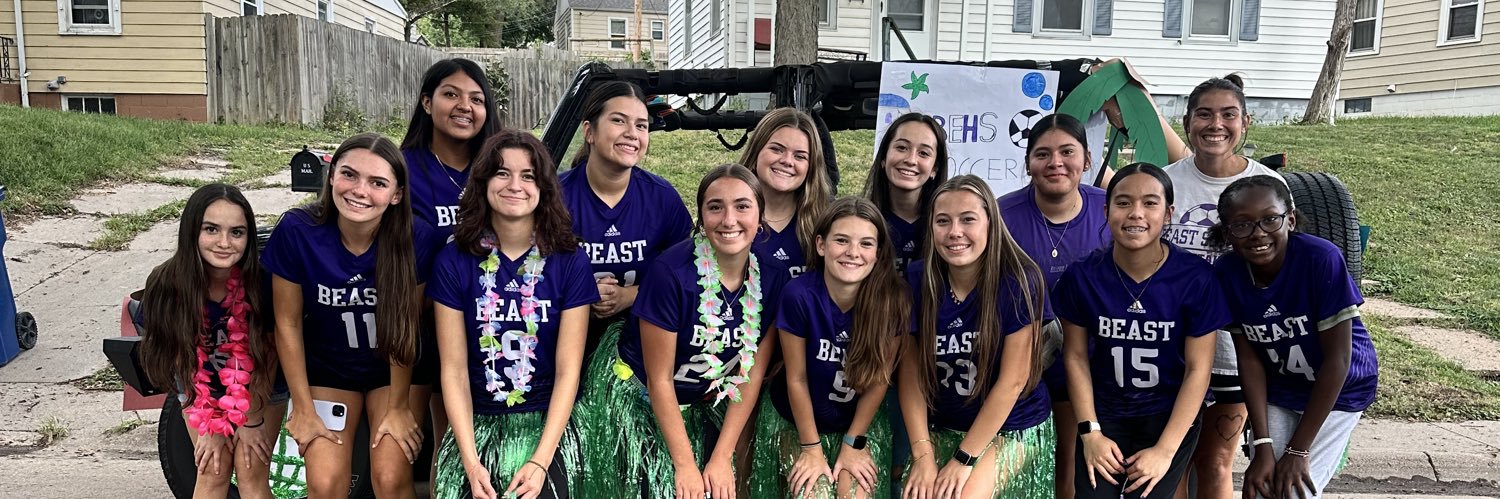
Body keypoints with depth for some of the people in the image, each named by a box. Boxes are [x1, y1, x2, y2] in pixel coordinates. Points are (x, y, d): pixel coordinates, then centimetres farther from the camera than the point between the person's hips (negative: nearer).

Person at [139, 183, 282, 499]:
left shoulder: (261, 282, -30)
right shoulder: (166, 284, -26)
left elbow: (267, 354, -16)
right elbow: (184, 357, -14)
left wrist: (251, 420, -9)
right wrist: (209, 424, -10)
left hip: (260, 385, -1)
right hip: (200, 388, 1)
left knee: (251, 472, -6)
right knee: (212, 472, -4)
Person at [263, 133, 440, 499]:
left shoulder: (416, 238, -24)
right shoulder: (296, 230, -22)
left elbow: (406, 328, -14)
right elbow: (288, 323, -12)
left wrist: (397, 407, -8)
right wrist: (303, 408, -6)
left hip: (397, 371, -1)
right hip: (326, 369, 1)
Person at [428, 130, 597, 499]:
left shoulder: (570, 262, -3)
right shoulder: (453, 262, -1)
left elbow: (568, 370, -5)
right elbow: (454, 369, -3)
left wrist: (540, 461, -15)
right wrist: (471, 461, -14)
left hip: (548, 423, -1)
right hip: (476, 424, 1)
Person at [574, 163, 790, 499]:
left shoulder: (773, 276, -11)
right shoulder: (671, 272, -24)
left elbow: (753, 374, -5)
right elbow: (659, 380, -16)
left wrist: (722, 457, -7)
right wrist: (685, 464, -14)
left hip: (708, 406, 4)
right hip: (637, 396, -4)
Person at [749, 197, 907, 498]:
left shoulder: (893, 300, -18)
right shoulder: (799, 295, -23)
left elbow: (879, 379, -8)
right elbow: (796, 378, -13)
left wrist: (852, 443, -4)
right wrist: (811, 447, -7)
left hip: (862, 423, 1)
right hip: (797, 421, -1)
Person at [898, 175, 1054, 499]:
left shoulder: (1020, 282, -16)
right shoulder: (917, 280, -8)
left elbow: (1012, 381, -15)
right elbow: (911, 373, -4)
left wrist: (964, 459, -15)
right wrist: (923, 454, -11)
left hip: (1012, 430, -3)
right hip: (940, 429, 3)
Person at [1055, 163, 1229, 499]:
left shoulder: (1195, 278, -15)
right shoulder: (1082, 276, -11)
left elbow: (1198, 367, -11)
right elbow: (1076, 357, -2)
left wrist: (1166, 449, -13)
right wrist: (1090, 432, -7)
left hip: (1171, 416, -1)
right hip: (1104, 414, 1)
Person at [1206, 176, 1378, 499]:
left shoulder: (1321, 259, -30)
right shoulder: (1227, 274, -19)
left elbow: (1338, 358, -24)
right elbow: (1249, 358, -12)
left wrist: (1298, 450, -20)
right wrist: (1263, 445, -18)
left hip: (1339, 388, -3)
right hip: (1278, 389, 3)